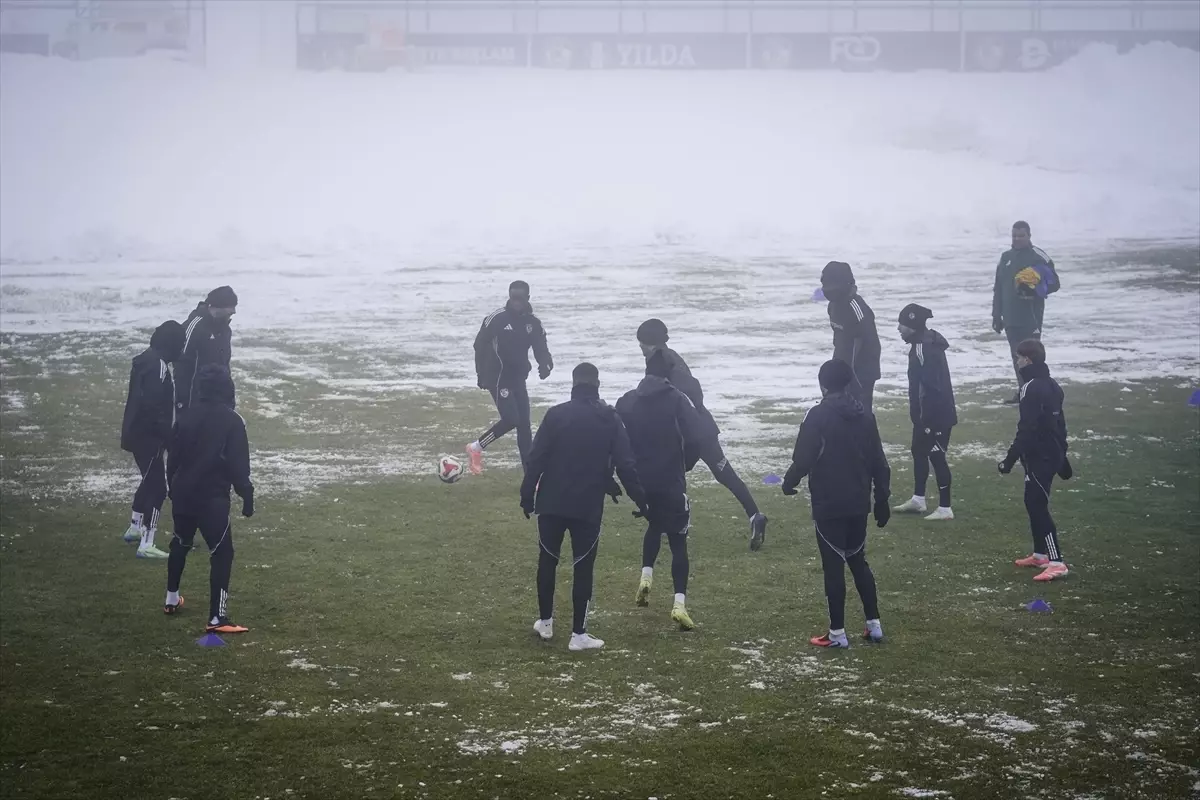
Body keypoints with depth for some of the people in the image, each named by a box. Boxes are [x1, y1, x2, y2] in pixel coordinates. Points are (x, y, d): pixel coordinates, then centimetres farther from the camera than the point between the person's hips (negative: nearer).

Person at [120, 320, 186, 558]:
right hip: (148, 436, -10)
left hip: (138, 433, 10)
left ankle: (135, 528, 41)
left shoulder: (146, 359, 9)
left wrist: (166, 434, 21)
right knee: (157, 486, -7)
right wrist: (169, 435, -19)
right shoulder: (158, 365, -22)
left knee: (149, 480, 26)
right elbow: (153, 406, -27)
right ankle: (146, 544, -10)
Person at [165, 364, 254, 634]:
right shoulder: (231, 421, -12)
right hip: (212, 498, -6)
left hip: (182, 494, 6)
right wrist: (247, 495, -3)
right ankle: (217, 617, -12)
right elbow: (239, 465, -13)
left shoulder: (186, 416, 2)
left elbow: (172, 457, 9)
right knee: (222, 553, -3)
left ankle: (172, 599, 40)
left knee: (180, 543, 27)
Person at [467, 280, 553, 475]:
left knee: (524, 424, 3)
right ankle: (476, 447, 1)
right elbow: (480, 344, -6)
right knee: (511, 419, -18)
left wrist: (546, 365, -23)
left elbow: (541, 349, 1)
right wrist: (481, 375, -6)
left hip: (518, 379, 6)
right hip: (498, 378, -6)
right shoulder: (497, 318, -12)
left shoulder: (533, 323, 3)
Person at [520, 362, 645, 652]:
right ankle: (579, 634, 2)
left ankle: (545, 622, 24)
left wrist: (527, 495, 1)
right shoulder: (610, 420, 0)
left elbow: (536, 458, -7)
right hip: (589, 506, 0)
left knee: (547, 560, 17)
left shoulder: (556, 414, -4)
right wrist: (640, 499, 7)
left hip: (552, 503, 0)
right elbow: (625, 465, -2)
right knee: (583, 568, 4)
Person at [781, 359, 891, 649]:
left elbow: (803, 458, -15)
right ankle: (874, 625, 19)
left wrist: (789, 482, 4)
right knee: (858, 561, 19)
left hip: (829, 506, -6)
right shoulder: (865, 416, 6)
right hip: (858, 505, 6)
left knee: (834, 566, 0)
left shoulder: (818, 416, -13)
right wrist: (882, 500, 17)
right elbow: (879, 463, 9)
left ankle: (837, 633, 3)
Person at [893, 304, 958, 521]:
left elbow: (930, 386, -27)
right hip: (927, 413, 11)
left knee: (936, 456, -4)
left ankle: (945, 508, 1)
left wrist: (927, 420, -25)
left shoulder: (924, 348, -23)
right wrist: (919, 415, 21)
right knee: (919, 451, 21)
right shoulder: (925, 343, 10)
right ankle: (918, 499, 34)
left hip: (935, 414, -11)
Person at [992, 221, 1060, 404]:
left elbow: (1054, 284, -6)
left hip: (1031, 317, -6)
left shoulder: (1038, 256, -5)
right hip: (1011, 318, 6)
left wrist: (1035, 289, -21)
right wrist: (996, 315, 14)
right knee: (1017, 356, 9)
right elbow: (998, 289, 16)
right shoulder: (1006, 257, 13)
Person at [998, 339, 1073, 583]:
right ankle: (1040, 554, 29)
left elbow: (1026, 430, -22)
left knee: (1037, 505, -12)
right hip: (1052, 455, 10)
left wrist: (1010, 459, -20)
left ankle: (1056, 562, -18)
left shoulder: (1032, 388, -18)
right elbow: (1060, 423, 20)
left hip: (1038, 457, -10)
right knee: (1034, 503, 20)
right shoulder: (1051, 385, 12)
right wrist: (1062, 457, 27)